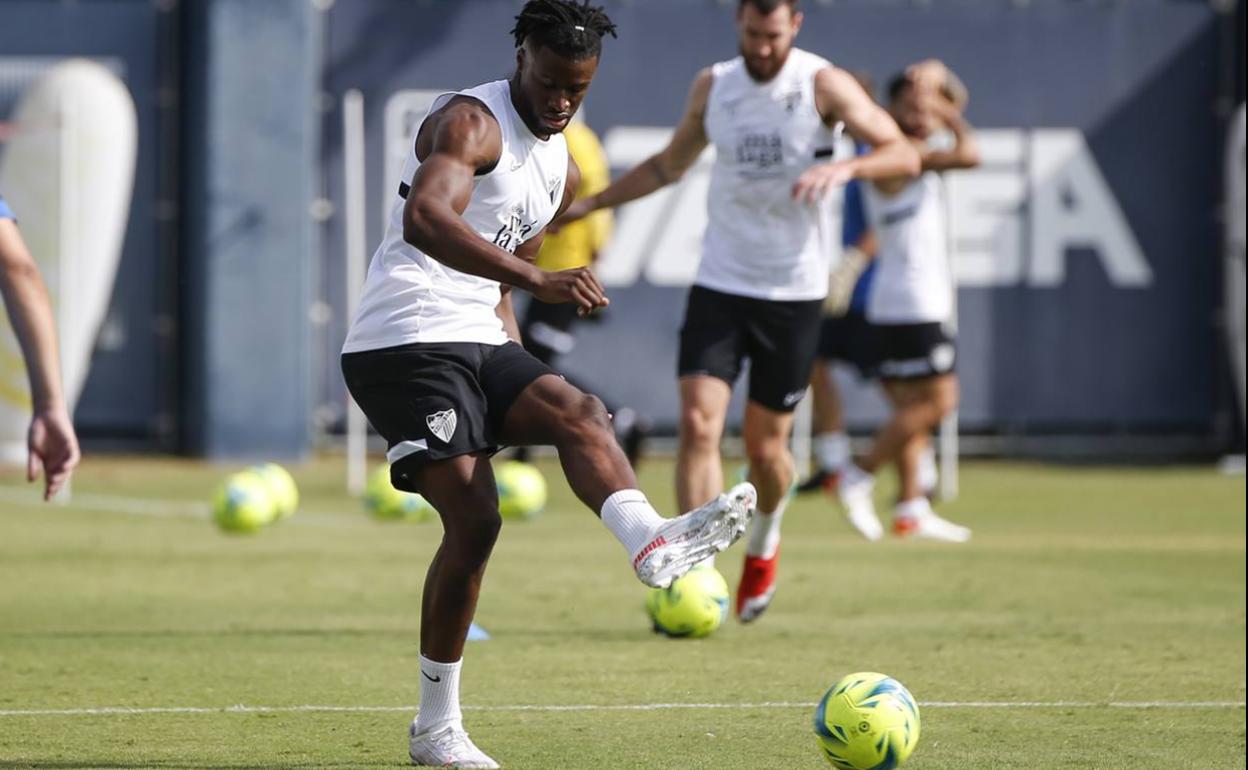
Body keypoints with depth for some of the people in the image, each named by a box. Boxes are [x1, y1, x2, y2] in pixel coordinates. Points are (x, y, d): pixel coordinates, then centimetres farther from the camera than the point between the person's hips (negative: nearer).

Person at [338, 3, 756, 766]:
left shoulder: (562, 171, 19)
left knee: (580, 413, -21)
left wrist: (520, 373, 19)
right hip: (405, 343, -8)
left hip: (479, 343, 8)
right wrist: (540, 279, -39)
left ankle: (654, 543, -49)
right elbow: (425, 220, -30)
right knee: (474, 519, -15)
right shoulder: (471, 122, -10)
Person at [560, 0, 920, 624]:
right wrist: (587, 204, 16)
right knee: (698, 422, -14)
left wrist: (846, 167, -33)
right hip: (719, 285, 3)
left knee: (765, 444, 4)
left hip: (793, 292, -3)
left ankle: (763, 545, 36)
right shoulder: (712, 86, 4)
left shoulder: (823, 85, -8)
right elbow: (670, 164, 21)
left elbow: (904, 155, -14)